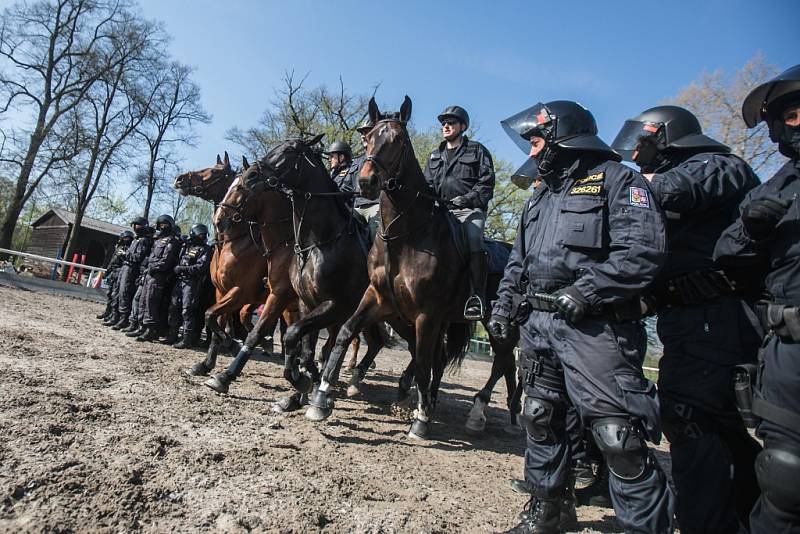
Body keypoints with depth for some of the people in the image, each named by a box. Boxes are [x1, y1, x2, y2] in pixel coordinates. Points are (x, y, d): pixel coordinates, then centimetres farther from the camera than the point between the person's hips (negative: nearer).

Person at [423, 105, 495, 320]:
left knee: (473, 238, -30)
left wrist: (468, 198, -12)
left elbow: (486, 184, 2)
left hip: (470, 209, -4)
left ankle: (477, 296, -24)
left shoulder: (477, 151, 12)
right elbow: (428, 185, 22)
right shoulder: (434, 156, 25)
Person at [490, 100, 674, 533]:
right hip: (537, 323, 8)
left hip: (593, 326, -7)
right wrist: (504, 304, 12)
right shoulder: (540, 196, 22)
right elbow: (518, 259, 24)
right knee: (541, 418, 15)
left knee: (617, 435, -9)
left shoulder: (617, 179, -1)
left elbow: (644, 251, -14)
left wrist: (585, 291, -22)